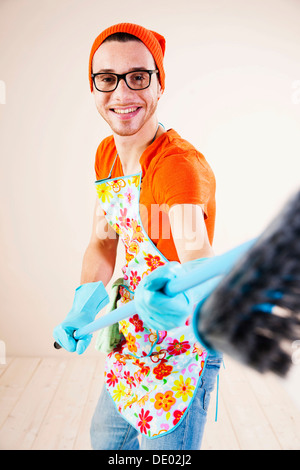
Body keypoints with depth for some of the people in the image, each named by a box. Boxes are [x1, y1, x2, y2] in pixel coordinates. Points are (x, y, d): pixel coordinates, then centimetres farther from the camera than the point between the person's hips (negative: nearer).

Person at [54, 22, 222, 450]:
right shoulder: (106, 155, -1)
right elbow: (102, 242, 4)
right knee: (105, 440, 27)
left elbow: (195, 248, -43)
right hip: (128, 347, 8)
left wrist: (177, 291, -65)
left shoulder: (180, 165, -26)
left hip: (179, 355, -7)